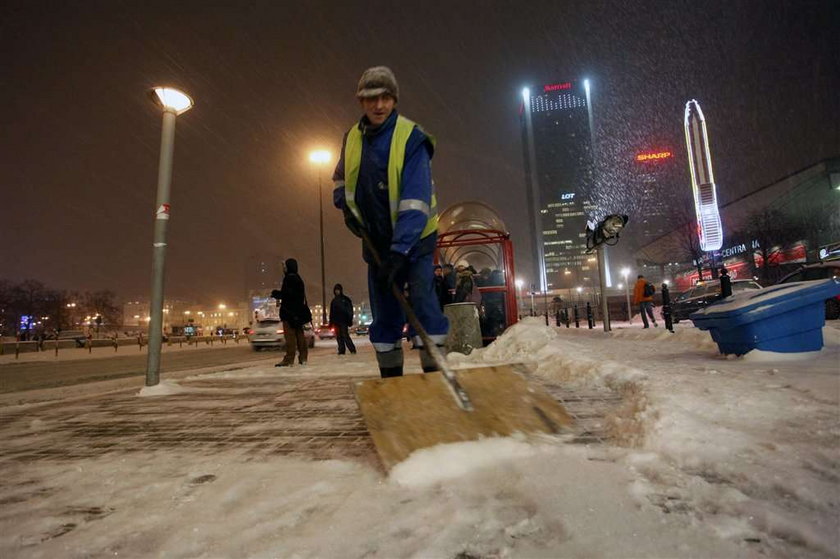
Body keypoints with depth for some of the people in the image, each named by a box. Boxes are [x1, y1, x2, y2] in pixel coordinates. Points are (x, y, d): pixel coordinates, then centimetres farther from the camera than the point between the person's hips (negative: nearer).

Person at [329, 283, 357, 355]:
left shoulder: (346, 299, 3)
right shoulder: (334, 301, 16)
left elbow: (350, 310, 0)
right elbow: (331, 312, 19)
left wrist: (350, 320, -8)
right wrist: (331, 322, 13)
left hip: (344, 321, -5)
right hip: (336, 321, 5)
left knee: (345, 336, -13)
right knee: (339, 337, 3)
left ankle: (352, 349, -9)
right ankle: (341, 351, 5)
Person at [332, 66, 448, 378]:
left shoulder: (411, 138, -17)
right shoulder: (352, 138, 1)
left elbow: (416, 203, -25)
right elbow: (341, 180, 19)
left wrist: (400, 251, -32)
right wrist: (346, 206, -2)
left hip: (414, 239, -5)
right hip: (377, 240, 5)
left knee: (422, 297, -19)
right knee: (383, 313, 7)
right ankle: (390, 378, 20)